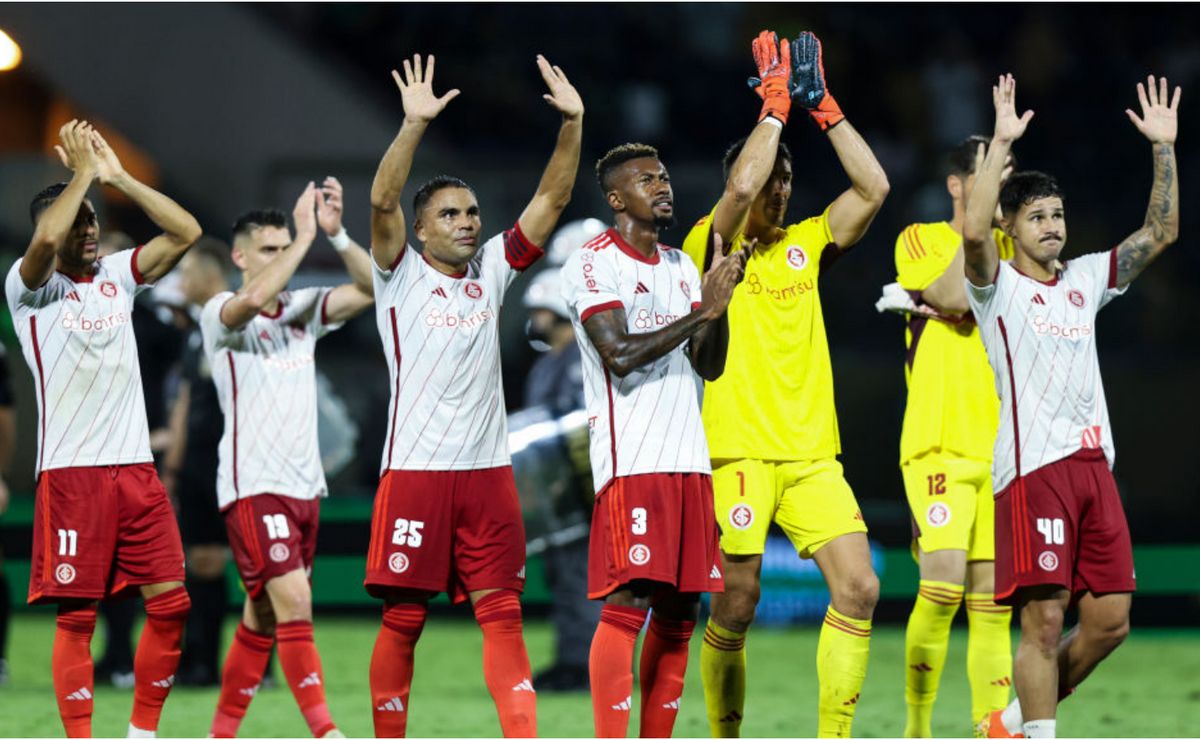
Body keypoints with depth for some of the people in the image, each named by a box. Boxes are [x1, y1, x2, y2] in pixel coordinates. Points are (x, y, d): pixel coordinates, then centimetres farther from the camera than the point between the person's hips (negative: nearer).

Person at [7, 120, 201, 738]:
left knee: (170, 602, 1)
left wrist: (117, 176, 3)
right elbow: (46, 239, -23)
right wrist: (83, 172, -11)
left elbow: (186, 232, 6)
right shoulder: (29, 286, -2)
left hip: (135, 466, 5)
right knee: (77, 615, -4)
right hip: (71, 471, -5)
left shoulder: (117, 275, 14)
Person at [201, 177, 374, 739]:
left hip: (304, 483, 7)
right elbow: (254, 300, -29)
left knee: (263, 617, 10)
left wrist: (335, 232, -10)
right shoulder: (220, 314, -6)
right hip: (252, 484, -7)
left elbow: (372, 288, 2)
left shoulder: (302, 309, 12)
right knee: (294, 602, -18)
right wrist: (305, 237, -24)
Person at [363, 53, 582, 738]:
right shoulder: (402, 274, 1)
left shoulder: (493, 269, 13)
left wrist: (573, 124, -6)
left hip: (487, 470, 4)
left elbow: (552, 200, 8)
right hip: (416, 470, -4)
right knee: (404, 617, 1)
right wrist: (416, 124, -28)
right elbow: (383, 200, -15)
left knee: (502, 612, -1)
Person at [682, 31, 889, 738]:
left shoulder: (806, 246, 14)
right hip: (737, 452, -5)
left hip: (812, 453, 5)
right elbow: (743, 185, -19)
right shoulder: (712, 247, 1)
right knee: (735, 610, -5)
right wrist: (776, 101, -10)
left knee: (859, 586, -9)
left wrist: (822, 105, 0)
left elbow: (874, 187, 3)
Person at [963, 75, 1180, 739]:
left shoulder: (1084, 280, 18)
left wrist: (1163, 147, 10)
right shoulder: (997, 285, 1)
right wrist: (1000, 144, -20)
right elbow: (972, 232, -21)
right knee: (1044, 619, -10)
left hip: (1093, 461, 7)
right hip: (1033, 465, -7)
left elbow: (1161, 232, 18)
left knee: (1109, 620, 5)